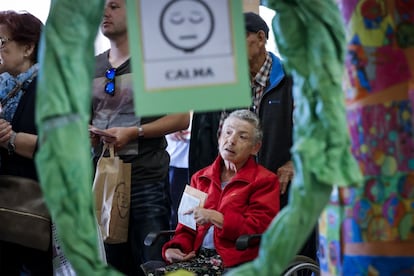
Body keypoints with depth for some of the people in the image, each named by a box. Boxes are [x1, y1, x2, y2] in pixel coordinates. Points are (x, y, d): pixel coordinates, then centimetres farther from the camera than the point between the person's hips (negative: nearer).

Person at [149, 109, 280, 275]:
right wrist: (174, 248, 2)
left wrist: (215, 218, -10)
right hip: (198, 255, 5)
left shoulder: (265, 181, 8)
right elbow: (186, 228, 24)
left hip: (234, 260, -5)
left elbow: (259, 228, -6)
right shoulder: (201, 178, 25)